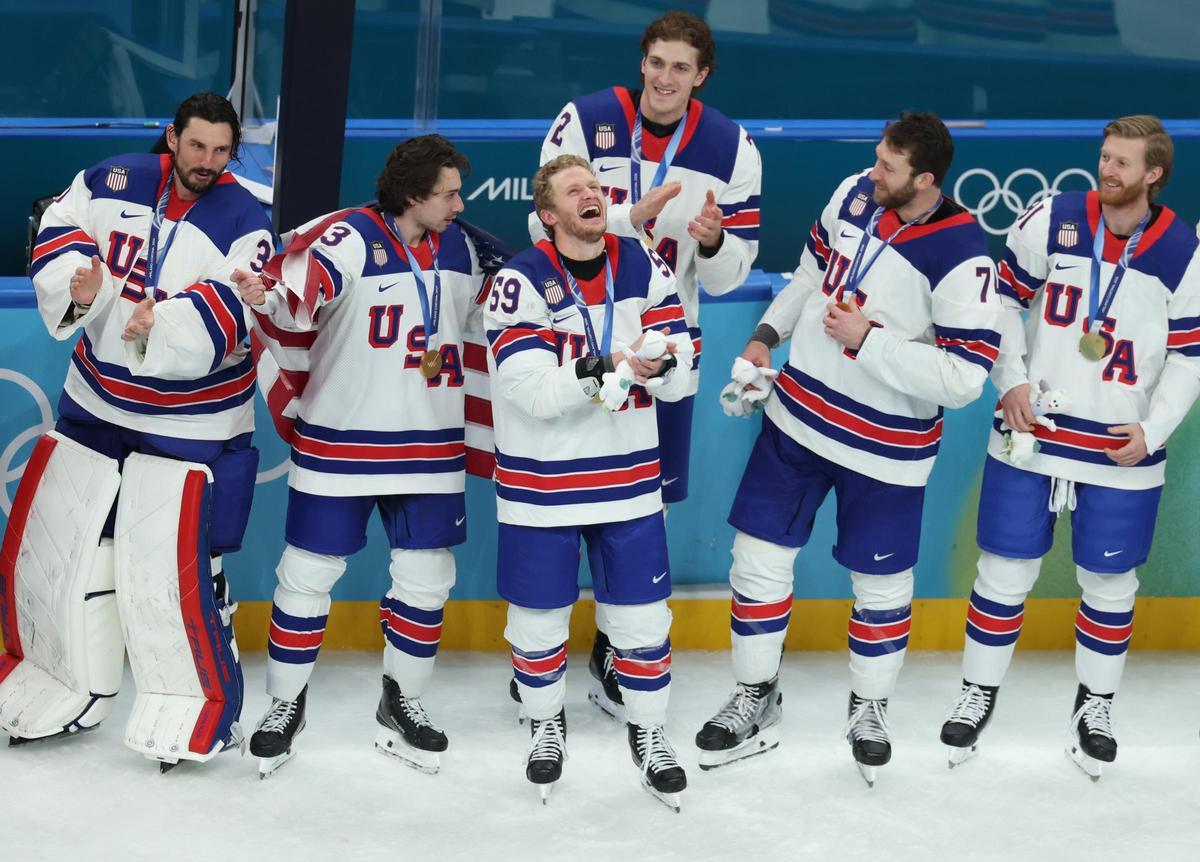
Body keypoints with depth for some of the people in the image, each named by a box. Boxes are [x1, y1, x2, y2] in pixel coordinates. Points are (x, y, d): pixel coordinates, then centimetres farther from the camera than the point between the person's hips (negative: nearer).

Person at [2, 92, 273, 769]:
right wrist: (77, 285, -14)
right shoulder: (115, 180, -1)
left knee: (173, 565, -11)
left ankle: (198, 706, 5)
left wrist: (167, 322, -39)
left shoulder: (245, 222, -12)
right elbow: (59, 231, 6)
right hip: (96, 402, 5)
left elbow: (235, 313, -23)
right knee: (58, 542, 10)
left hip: (189, 421, -5)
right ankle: (64, 687, 28)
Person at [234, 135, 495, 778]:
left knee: (427, 576, 8)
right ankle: (286, 703, 18)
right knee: (308, 573, 2)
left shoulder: (459, 248, 6)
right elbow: (288, 302, -24)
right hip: (339, 443, -5)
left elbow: (480, 325, 21)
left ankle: (402, 702, 25)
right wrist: (265, 296, -44)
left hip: (429, 447, 5)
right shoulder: (348, 240, -15)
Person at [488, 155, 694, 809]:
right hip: (541, 480, -2)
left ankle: (648, 734, 26)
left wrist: (662, 361, -26)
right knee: (539, 617, 10)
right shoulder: (520, 282, -13)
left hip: (628, 478, 2)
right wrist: (603, 372, -33)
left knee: (642, 616, 7)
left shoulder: (645, 268, -1)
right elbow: (531, 389, -22)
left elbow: (677, 379, -4)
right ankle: (546, 725, 34)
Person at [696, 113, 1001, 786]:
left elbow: (962, 379, -25)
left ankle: (870, 708, 36)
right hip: (799, 413, 5)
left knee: (881, 581, 10)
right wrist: (766, 337, 7)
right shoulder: (856, 193, -5)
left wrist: (868, 340, -25)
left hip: (885, 446, -5)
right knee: (759, 554, 8)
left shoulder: (963, 255, -24)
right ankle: (757, 704, 27)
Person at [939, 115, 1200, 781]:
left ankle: (1095, 703, 31)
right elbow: (1005, 297, 3)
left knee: (1109, 581, 10)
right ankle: (978, 693, 25)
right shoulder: (1052, 221, -6)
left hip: (1122, 451, 0)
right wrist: (1011, 381, -7)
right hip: (1030, 433, 0)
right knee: (1006, 568, 7)